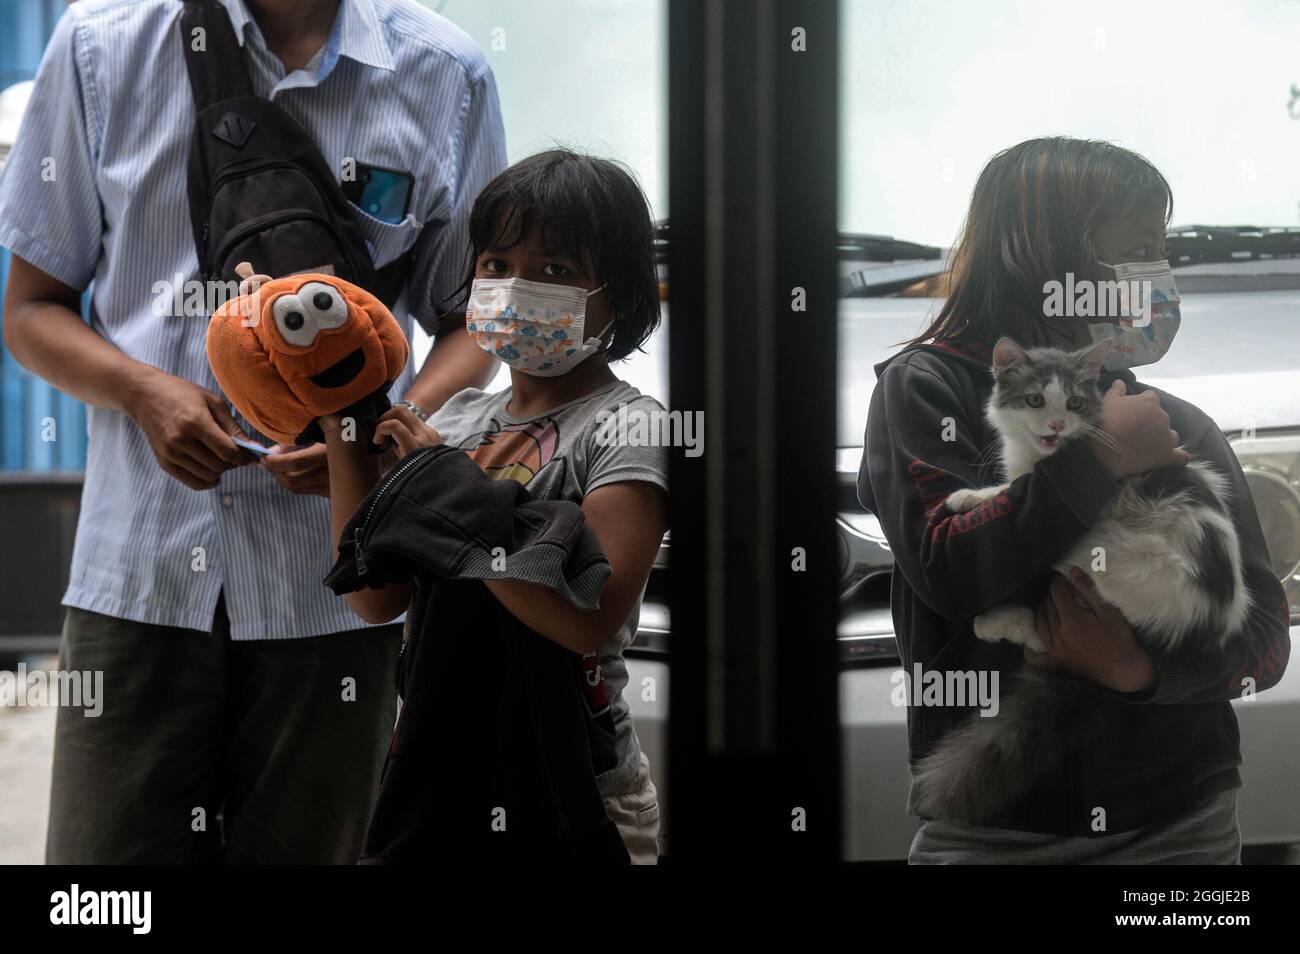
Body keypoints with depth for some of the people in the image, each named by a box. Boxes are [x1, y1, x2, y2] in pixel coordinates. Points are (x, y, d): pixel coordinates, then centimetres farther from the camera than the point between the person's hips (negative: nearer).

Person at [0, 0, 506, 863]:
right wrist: (144, 392, -11)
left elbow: (474, 316, 12)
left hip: (331, 586, 1)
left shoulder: (445, 75, 3)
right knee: (107, 845, -1)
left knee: (310, 846, 8)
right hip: (140, 562, 0)